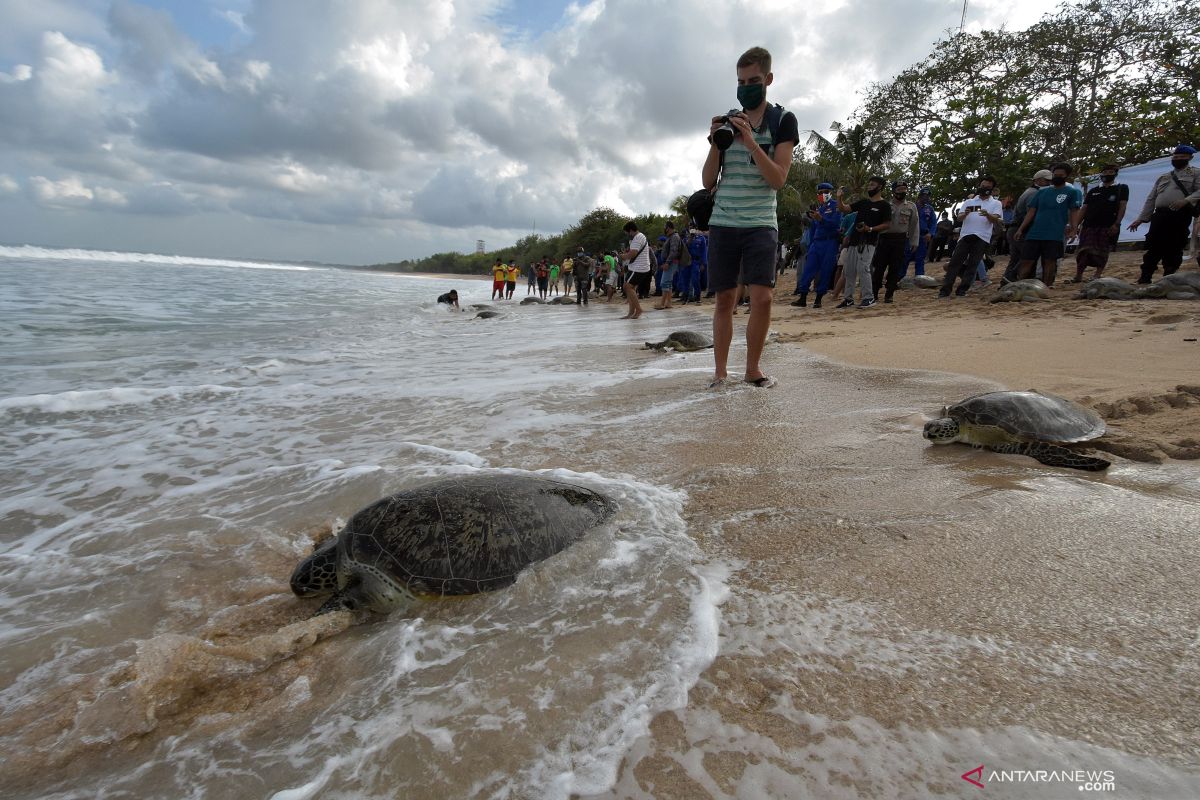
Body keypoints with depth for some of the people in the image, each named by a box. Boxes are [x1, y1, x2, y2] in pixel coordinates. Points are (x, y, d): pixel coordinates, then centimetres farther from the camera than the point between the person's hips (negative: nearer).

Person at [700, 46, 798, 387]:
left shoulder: (783, 120, 5)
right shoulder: (726, 121, 13)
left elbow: (778, 179, -7)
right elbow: (708, 182, 9)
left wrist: (750, 141, -16)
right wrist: (716, 143, -7)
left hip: (761, 223, -2)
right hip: (723, 223, 3)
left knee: (762, 297, -15)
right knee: (725, 299, 1)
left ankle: (753, 369, 0)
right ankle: (720, 372, 5)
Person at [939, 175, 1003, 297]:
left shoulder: (996, 203, 13)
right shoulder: (969, 202, 19)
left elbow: (996, 219, -1)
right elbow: (959, 217, 10)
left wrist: (987, 215, -23)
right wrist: (964, 214, -14)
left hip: (982, 238, -1)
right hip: (965, 235, 2)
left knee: (973, 264, -3)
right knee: (955, 262, -6)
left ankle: (962, 289, -2)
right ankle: (945, 289, -7)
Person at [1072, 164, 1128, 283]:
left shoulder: (1122, 188, 12)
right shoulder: (1093, 191, 19)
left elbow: (1122, 206, 2)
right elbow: (1084, 208, 15)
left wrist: (1116, 224, -10)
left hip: (1108, 227, -1)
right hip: (1089, 226, 1)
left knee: (1102, 253, -3)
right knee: (1084, 251, -8)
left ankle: (1097, 276, 2)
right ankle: (1078, 276, -3)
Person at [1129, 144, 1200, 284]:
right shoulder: (1162, 178, 24)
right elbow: (1151, 199, 20)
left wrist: (1186, 200, -22)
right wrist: (1141, 218, 13)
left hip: (1180, 216, -4)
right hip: (1159, 216, 4)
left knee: (1174, 251, -2)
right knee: (1153, 248, -3)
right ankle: (1144, 280, -2)